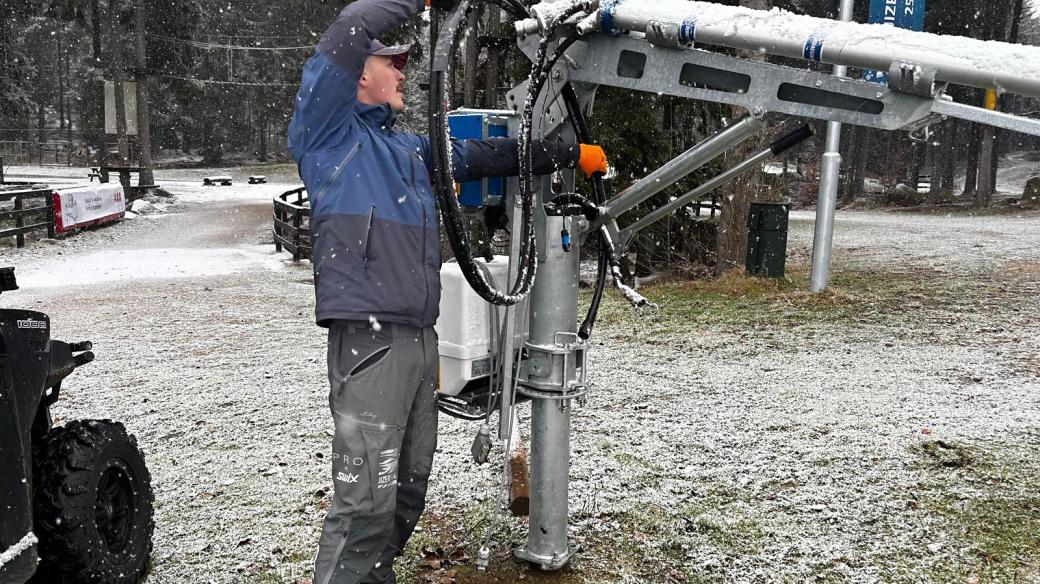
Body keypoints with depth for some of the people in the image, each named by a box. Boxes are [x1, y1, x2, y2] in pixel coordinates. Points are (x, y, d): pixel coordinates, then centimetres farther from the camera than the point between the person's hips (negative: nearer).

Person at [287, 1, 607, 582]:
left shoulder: (408, 147, 25)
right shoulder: (330, 129, 2)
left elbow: (483, 155, 31)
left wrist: (570, 154, 31)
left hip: (420, 337, 8)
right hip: (370, 334, -8)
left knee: (408, 488, 14)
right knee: (367, 500, -11)